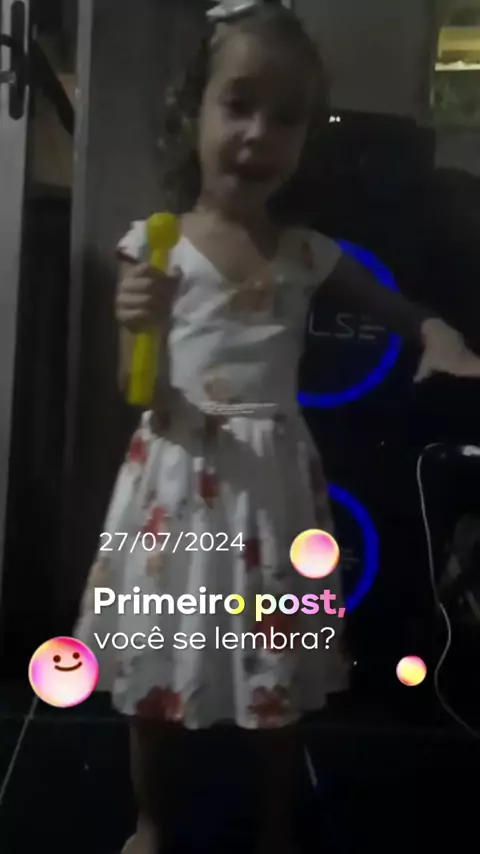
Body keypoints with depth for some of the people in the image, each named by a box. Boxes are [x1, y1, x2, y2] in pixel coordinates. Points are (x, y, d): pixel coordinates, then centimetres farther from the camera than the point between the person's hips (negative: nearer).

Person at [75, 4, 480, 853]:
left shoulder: (309, 253, 1)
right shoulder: (153, 244, -5)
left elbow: (402, 310, 15)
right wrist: (138, 329, -26)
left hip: (272, 478, 2)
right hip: (177, 475, -1)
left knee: (280, 671, 14)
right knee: (159, 664, 13)